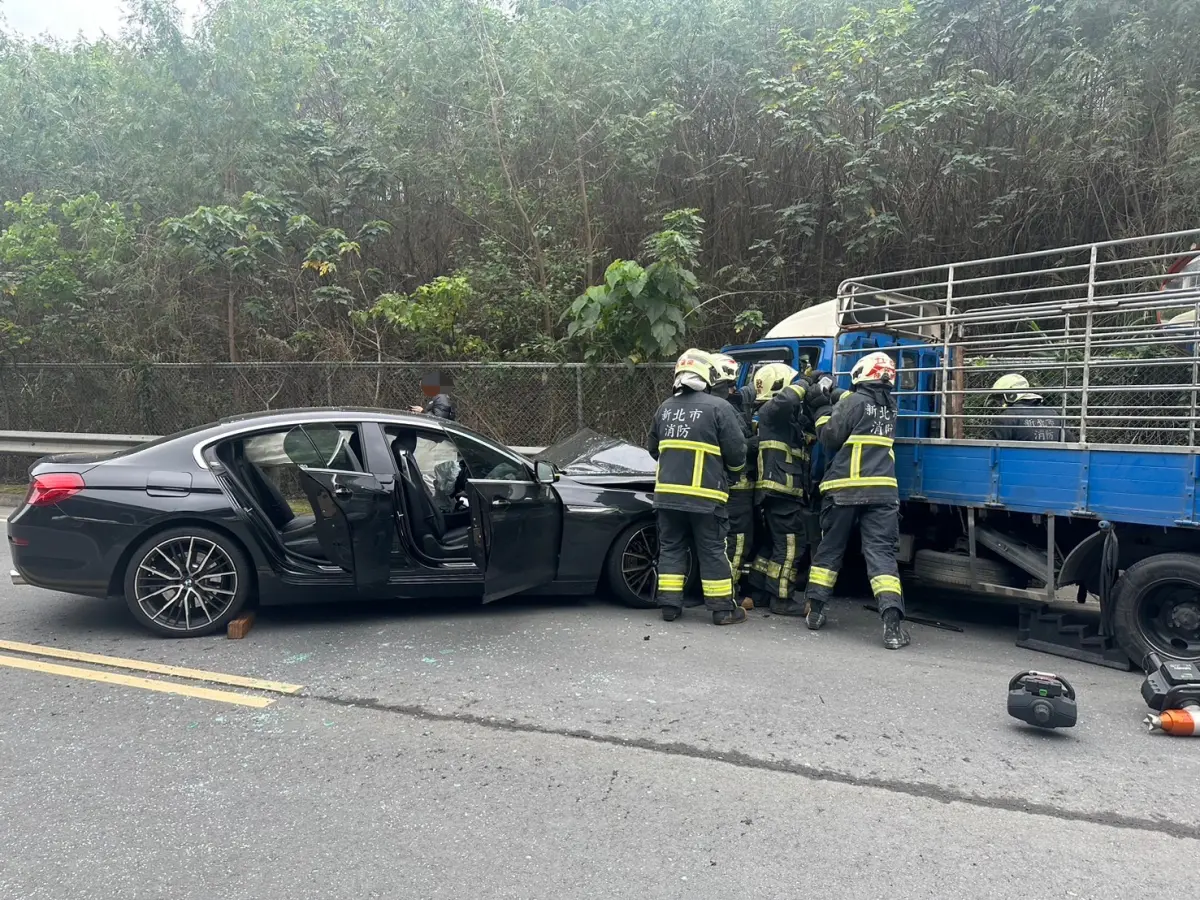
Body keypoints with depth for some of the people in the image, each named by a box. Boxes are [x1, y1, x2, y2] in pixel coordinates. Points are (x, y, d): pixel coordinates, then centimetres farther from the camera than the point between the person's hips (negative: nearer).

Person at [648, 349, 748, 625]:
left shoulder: (665, 407, 9)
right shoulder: (718, 407, -7)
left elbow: (653, 449, 18)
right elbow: (736, 451, -7)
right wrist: (733, 474, 13)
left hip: (667, 492, 5)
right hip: (705, 494, -4)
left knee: (671, 548, 12)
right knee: (712, 551, 3)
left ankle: (669, 606, 14)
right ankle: (723, 609, 10)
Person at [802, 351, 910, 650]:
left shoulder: (855, 400, -5)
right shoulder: (888, 405, 14)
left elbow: (831, 438, -6)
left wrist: (822, 411, 7)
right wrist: (830, 402, 19)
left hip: (844, 487, -3)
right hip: (882, 489, 3)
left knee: (829, 549, 11)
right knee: (881, 553, -2)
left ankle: (815, 609, 19)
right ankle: (892, 621, -14)